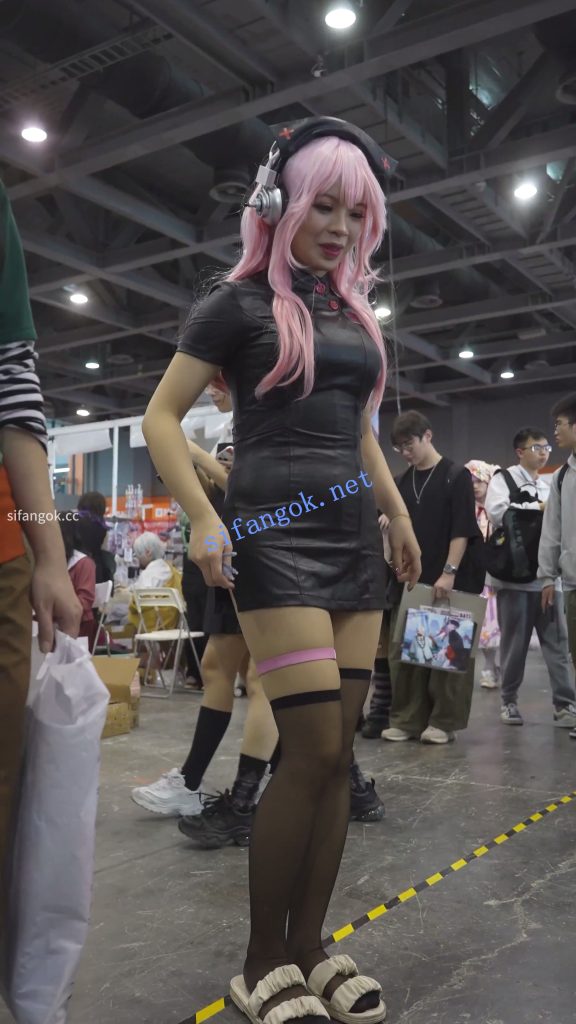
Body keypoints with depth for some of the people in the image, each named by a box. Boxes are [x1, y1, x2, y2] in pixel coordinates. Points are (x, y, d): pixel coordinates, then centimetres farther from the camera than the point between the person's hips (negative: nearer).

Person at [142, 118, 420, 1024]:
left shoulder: (354, 311, 18)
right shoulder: (241, 301, 0)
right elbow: (161, 417, -3)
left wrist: (399, 516, 20)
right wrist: (204, 519, -15)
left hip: (353, 533, 7)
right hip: (277, 532, -6)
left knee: (339, 753, 5)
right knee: (312, 751, -11)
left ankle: (309, 950, 18)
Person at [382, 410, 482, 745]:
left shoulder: (457, 476, -4)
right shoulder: (403, 482, 12)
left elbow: (462, 530, -10)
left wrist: (449, 572, -17)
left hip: (450, 580, -5)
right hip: (413, 579, 5)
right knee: (405, 650, 2)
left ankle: (444, 722, 9)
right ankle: (407, 719, 11)